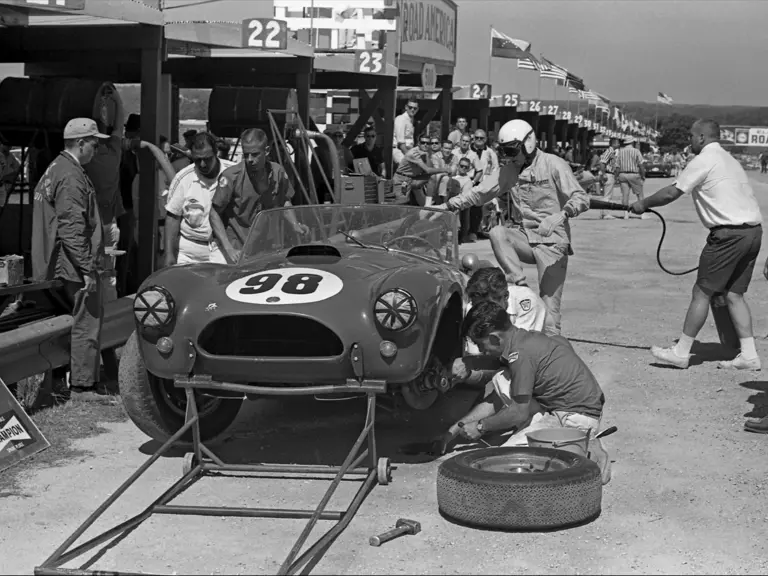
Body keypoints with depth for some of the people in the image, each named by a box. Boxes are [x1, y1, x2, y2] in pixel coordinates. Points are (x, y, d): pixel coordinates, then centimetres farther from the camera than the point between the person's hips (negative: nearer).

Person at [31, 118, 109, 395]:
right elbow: (72, 230, -23)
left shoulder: (55, 169, 15)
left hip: (58, 268, 10)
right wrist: (88, 270, -21)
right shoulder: (71, 178, -18)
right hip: (76, 267, -10)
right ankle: (83, 383, 3)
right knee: (87, 322, -3)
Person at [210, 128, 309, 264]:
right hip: (237, 245, -4)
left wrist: (294, 225, 0)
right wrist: (229, 249, -16)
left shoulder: (278, 172, -2)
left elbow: (285, 202, 17)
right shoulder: (231, 176, -15)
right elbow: (214, 214, -9)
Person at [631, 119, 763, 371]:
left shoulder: (703, 161, -7)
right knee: (734, 294, 12)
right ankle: (748, 355, 9)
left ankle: (681, 352, 4)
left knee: (702, 293, -1)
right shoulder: (729, 159, 20)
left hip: (729, 233, -8)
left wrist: (643, 204, 6)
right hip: (753, 230, 8)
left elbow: (671, 193, -8)